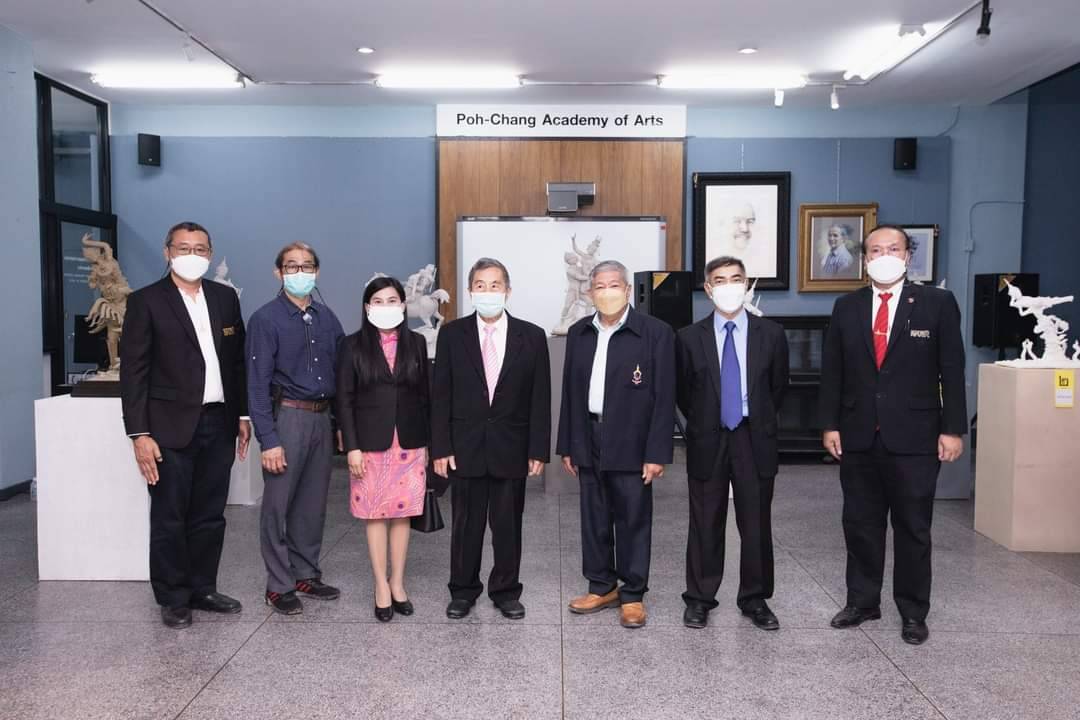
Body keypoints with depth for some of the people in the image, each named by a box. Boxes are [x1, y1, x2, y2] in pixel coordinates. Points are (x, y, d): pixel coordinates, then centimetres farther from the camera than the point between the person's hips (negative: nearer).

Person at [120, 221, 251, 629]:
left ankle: (202, 589, 25)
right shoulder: (146, 301, -4)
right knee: (169, 519, 5)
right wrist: (139, 434, -12)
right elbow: (133, 371, -7)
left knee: (210, 516, 12)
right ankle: (173, 599, 19)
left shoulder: (225, 298, 10)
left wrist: (243, 414, 10)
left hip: (218, 423, 4)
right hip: (171, 427, -4)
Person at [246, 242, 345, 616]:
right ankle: (279, 585, 14)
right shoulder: (266, 318, -5)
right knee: (278, 505, 2)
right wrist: (268, 440, -15)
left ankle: (306, 574, 26)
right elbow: (258, 383, -10)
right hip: (287, 416, -5)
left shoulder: (327, 318, 10)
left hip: (322, 418, 5)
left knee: (313, 503, 13)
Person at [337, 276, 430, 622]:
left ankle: (398, 583, 20)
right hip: (371, 442, -2)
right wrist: (352, 447, -9)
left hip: (409, 442, 2)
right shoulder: (353, 345, -1)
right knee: (376, 515, 5)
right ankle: (381, 586, 15)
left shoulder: (416, 343, 4)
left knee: (403, 513, 7)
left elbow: (425, 395, 7)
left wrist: (428, 442, 5)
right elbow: (345, 399, -3)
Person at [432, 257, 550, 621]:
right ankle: (462, 591, 26)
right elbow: (441, 396, 1)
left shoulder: (532, 336, 0)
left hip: (511, 449, 0)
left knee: (508, 525, 9)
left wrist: (538, 451, -3)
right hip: (465, 447, 0)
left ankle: (506, 591, 26)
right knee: (465, 524, 10)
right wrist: (440, 447, -5)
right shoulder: (452, 334, 1)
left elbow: (540, 399, 1)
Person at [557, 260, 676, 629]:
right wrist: (567, 445, 10)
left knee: (633, 520, 5)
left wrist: (657, 453, -12)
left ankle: (632, 595, 19)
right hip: (589, 442, 5)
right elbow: (570, 392, 12)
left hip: (631, 444, -4)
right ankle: (602, 587, 28)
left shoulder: (656, 332, -7)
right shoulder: (578, 333, 8)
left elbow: (664, 397, -8)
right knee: (594, 519, 13)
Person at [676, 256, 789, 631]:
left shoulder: (771, 334, 0)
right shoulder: (690, 337, -2)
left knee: (756, 525, 7)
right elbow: (682, 391, 9)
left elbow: (778, 387, 11)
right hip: (707, 442, 0)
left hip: (754, 442, 1)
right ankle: (699, 599, 20)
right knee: (705, 526, 8)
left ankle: (755, 600, 23)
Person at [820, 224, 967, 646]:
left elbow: (952, 371, -2)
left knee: (913, 528, 7)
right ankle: (862, 601, 26)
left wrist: (952, 429, -6)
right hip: (858, 438, 3)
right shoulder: (846, 308, 6)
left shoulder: (937, 303, -1)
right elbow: (832, 372, 7)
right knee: (860, 525, 11)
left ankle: (913, 612, 21)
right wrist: (830, 425, 2)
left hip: (914, 438, -2)